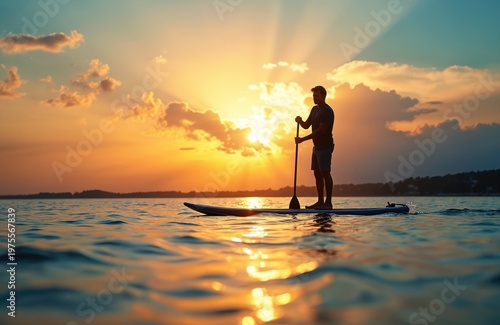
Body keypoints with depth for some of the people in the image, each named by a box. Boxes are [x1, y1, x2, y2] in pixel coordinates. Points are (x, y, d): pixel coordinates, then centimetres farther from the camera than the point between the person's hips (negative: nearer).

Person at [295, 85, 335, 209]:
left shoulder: (327, 111, -14)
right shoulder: (314, 109, 15)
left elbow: (321, 130, -21)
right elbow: (306, 125, 17)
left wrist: (302, 139, -21)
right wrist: (300, 121, -7)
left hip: (325, 146, -9)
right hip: (317, 146, 9)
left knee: (325, 173, -9)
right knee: (317, 173, 9)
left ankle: (328, 202, -6)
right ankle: (320, 201, 15)